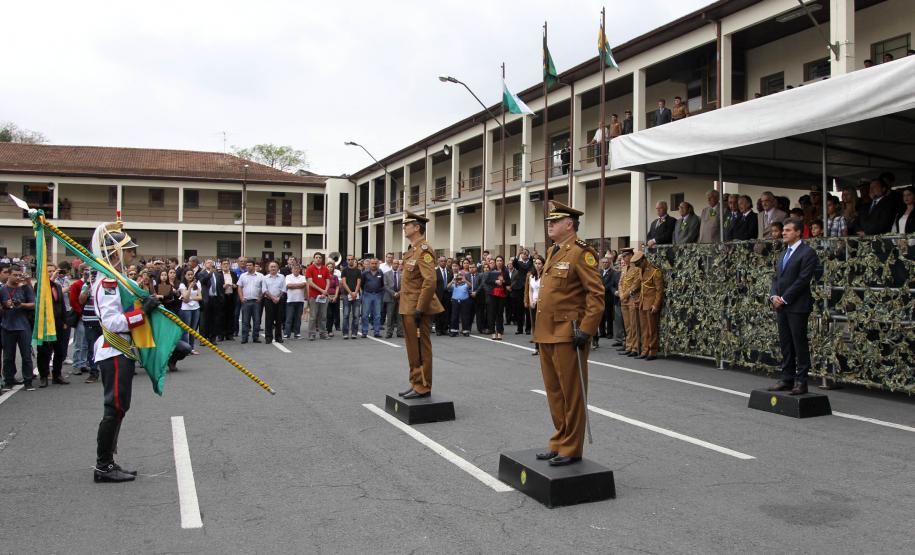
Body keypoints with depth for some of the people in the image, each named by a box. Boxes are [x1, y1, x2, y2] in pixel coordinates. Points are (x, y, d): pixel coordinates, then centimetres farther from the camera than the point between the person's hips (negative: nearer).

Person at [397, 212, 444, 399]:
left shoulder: (423, 250, -14)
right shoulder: (412, 250, 15)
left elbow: (430, 282, -23)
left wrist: (420, 309, -23)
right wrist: (407, 307, 18)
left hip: (417, 308, -9)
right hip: (408, 307, 9)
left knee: (421, 349, -1)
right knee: (413, 349, 15)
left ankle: (423, 387, 6)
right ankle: (416, 384, 24)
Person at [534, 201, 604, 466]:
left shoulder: (581, 252, -11)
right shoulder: (552, 252, 16)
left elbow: (596, 295, -16)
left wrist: (586, 330, -20)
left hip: (568, 335, -9)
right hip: (546, 334, 9)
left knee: (571, 394, 2)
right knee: (554, 392, 16)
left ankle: (571, 449, 12)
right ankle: (559, 442, 27)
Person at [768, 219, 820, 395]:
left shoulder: (807, 253, -8)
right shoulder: (784, 253, 18)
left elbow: (803, 280, -15)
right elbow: (776, 277, 16)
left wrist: (784, 299, -14)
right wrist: (773, 296, -1)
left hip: (797, 306, -8)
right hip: (781, 306, 8)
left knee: (800, 344, -2)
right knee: (785, 344, 10)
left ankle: (801, 381, 4)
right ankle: (787, 379, 17)